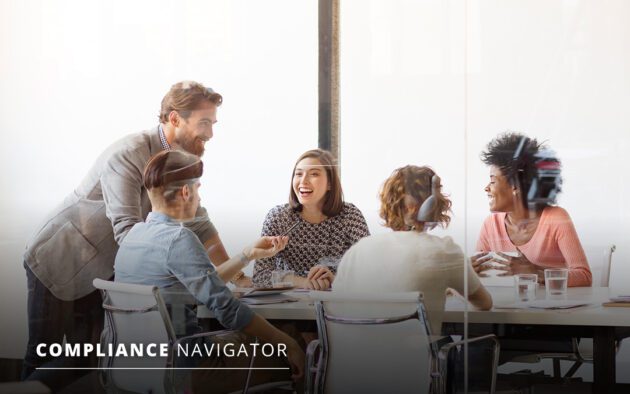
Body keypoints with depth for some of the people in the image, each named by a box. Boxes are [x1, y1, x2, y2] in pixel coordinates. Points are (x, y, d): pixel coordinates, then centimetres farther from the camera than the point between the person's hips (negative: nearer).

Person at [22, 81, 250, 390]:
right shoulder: (128, 156, -27)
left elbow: (198, 225, 5)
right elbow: (128, 231, -35)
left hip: (98, 272, 8)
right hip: (56, 264, -8)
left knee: (85, 358, 6)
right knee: (43, 357, -4)